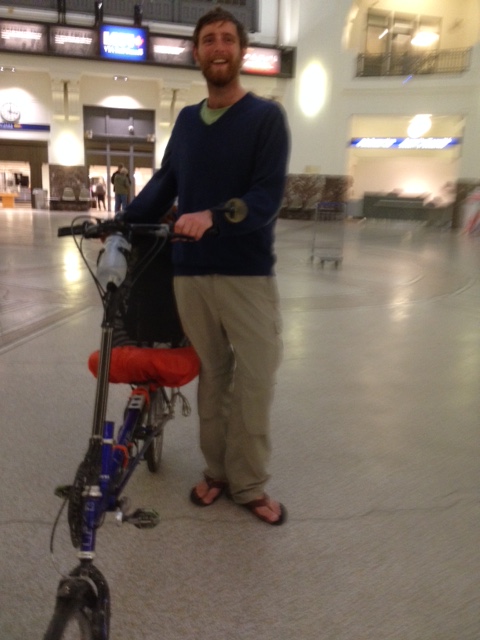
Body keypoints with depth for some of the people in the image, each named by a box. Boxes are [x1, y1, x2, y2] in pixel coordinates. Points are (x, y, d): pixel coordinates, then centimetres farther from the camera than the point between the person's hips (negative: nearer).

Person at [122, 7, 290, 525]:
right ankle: (216, 471, 25)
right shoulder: (186, 119, 15)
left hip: (248, 274, -3)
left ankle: (249, 485, 16)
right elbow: (164, 182, 17)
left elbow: (267, 197, -10)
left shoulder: (266, 116, 1)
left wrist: (213, 217, -26)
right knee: (211, 377, 9)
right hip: (191, 272, 3)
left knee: (253, 381, 0)